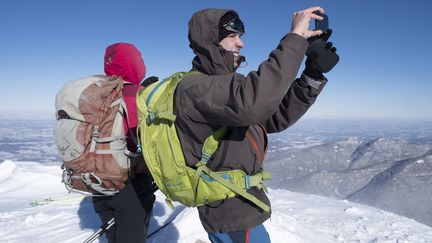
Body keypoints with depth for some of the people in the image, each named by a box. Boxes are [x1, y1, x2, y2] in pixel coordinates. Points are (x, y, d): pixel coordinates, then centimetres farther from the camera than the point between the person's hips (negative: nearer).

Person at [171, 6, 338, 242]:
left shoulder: (227, 83, 9)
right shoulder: (194, 87, -20)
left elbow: (277, 118, 4)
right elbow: (251, 104, -40)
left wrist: (313, 74, -7)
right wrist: (295, 38, -31)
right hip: (234, 216, -9)